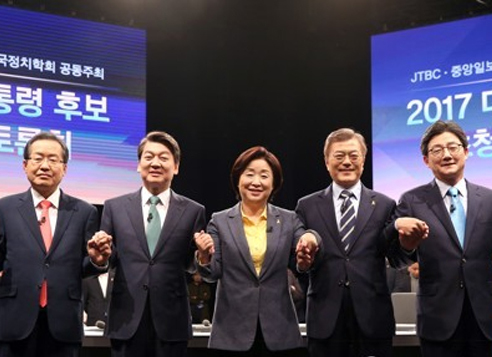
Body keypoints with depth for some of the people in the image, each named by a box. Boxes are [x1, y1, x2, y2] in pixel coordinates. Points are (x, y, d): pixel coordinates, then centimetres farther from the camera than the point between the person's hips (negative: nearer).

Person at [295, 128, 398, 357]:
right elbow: (297, 258, 5)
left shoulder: (384, 205, 6)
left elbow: (396, 259, 2)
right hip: (325, 319, 0)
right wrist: (302, 258, -17)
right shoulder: (307, 206, 7)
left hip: (372, 318, 0)